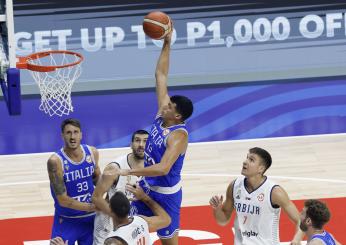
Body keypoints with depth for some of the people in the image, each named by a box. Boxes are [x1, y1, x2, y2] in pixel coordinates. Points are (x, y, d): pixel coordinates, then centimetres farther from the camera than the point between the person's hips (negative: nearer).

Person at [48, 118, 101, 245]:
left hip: (90, 218, 5)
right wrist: (93, 207, -22)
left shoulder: (92, 153, -6)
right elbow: (63, 200, -22)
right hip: (67, 221, -4)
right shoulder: (55, 161, -22)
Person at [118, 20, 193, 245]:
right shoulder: (162, 116, -5)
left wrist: (130, 172, -41)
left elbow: (163, 168, -40)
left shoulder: (178, 136, -27)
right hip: (147, 187, 8)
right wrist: (167, 43, -8)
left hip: (165, 193, -8)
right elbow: (161, 75, -2)